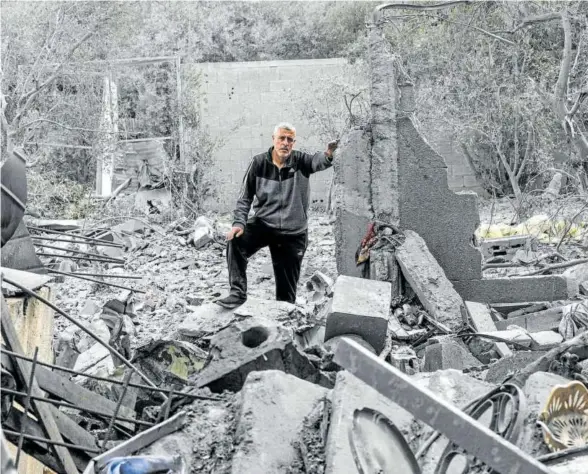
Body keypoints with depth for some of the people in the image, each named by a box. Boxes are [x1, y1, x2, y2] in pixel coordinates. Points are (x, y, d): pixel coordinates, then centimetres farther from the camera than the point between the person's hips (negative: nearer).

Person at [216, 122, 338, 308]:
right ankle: (238, 293, -21)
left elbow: (317, 161, -32)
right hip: (263, 224, 0)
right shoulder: (259, 163, -6)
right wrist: (239, 223, -15)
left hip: (293, 234, 0)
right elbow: (245, 197, 0)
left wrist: (327, 155, -56)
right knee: (235, 241, -30)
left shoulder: (300, 161, -8)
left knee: (287, 292, 6)